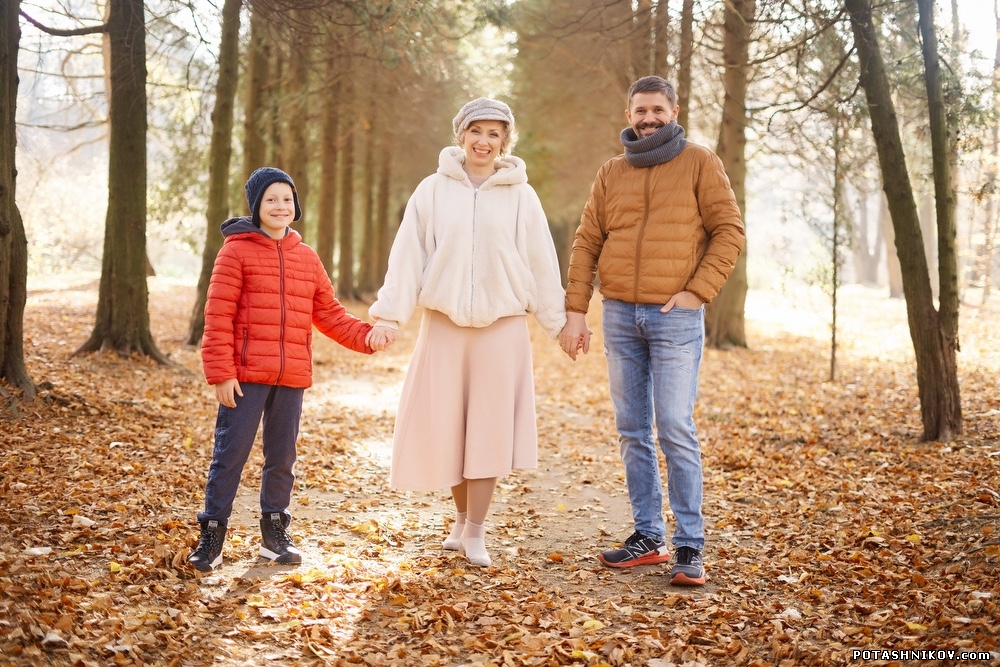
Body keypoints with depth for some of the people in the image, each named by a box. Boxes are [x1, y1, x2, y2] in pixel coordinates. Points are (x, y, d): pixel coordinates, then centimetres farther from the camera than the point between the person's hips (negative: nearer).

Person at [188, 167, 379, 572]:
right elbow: (218, 317, -8)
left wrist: (365, 335, -2)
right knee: (230, 453, -1)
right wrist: (221, 373, -13)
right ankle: (212, 535, 10)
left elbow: (329, 314, 13)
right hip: (246, 375, -5)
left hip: (292, 378, 5)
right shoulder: (237, 251, -4)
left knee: (282, 457, 13)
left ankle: (275, 533, 26)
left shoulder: (307, 258, 12)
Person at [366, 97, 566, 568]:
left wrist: (557, 322, 6)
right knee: (444, 425, 5)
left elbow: (542, 264, 6)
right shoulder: (434, 189, 3)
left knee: (490, 428, 1)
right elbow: (407, 255, -1)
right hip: (443, 323, 1)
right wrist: (389, 314, -9)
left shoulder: (520, 196, 3)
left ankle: (475, 532, 11)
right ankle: (462, 520, 25)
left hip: (502, 327, -1)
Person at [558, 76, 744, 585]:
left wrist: (698, 291, -12)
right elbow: (586, 243, 10)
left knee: (676, 431, -7)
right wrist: (575, 311, 3)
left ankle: (690, 546, 0)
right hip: (619, 315, 5)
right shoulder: (611, 173, 12)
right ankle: (647, 537, 17)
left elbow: (729, 232, -2)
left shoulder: (700, 164, 2)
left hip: (675, 317, -4)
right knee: (632, 431, 8)